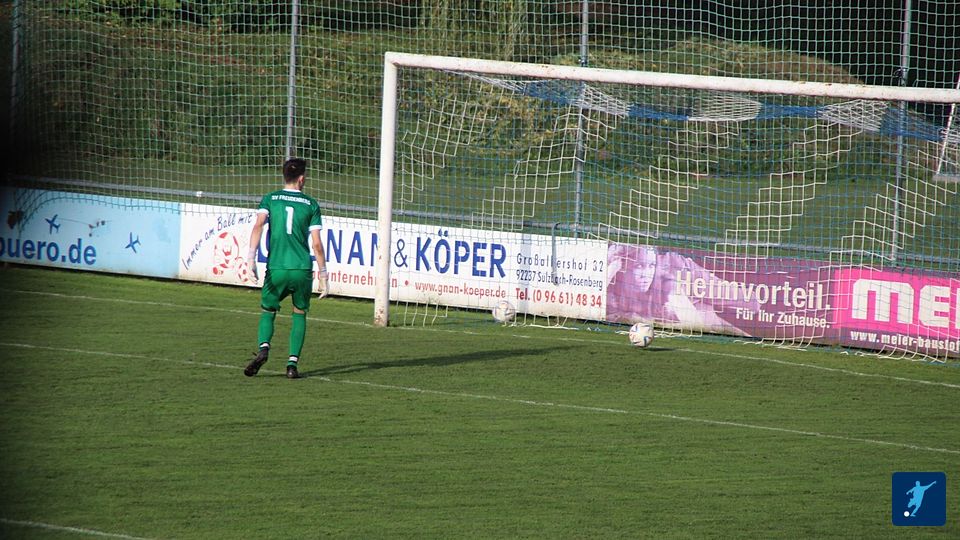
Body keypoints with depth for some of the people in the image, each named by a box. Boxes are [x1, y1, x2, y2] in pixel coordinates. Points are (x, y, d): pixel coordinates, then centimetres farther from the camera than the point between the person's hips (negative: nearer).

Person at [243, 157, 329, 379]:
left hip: (276, 269, 0)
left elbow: (258, 225, -11)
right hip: (302, 269, 0)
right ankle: (293, 363, 4)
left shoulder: (269, 199, 6)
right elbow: (316, 244, 1)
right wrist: (323, 275, 8)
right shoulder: (311, 204, 4)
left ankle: (263, 348, -14)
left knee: (268, 311, 16)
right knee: (300, 314, 17)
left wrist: (251, 258, -15)